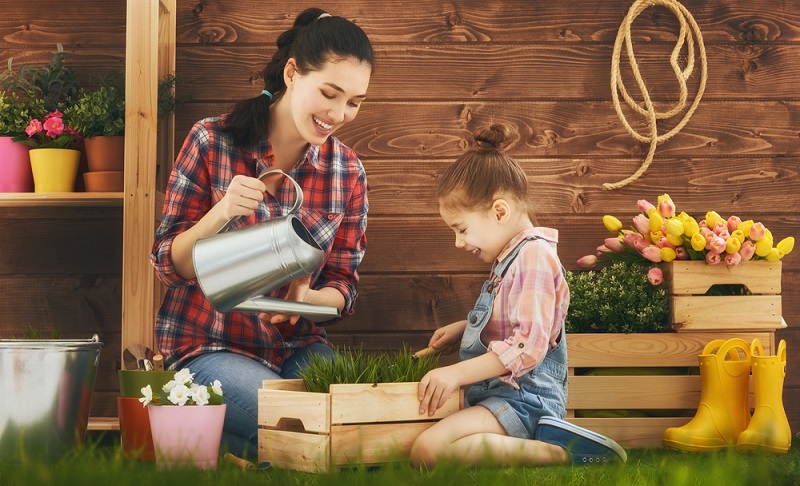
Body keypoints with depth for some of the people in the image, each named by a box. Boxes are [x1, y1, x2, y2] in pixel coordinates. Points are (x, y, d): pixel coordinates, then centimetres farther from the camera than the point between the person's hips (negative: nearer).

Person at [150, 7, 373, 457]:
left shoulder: (348, 171, 1)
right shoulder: (212, 142, -9)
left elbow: (343, 285, 5)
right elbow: (170, 266, -6)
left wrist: (308, 297, -20)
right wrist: (219, 214, -26)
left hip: (296, 346, 4)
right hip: (208, 346, -4)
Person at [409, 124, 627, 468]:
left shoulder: (533, 257, -13)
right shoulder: (510, 258, 20)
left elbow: (528, 347, -22)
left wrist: (456, 373, -23)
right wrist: (463, 329, 23)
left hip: (522, 399, -12)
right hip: (500, 392, 12)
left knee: (427, 450, -30)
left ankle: (559, 453, -26)